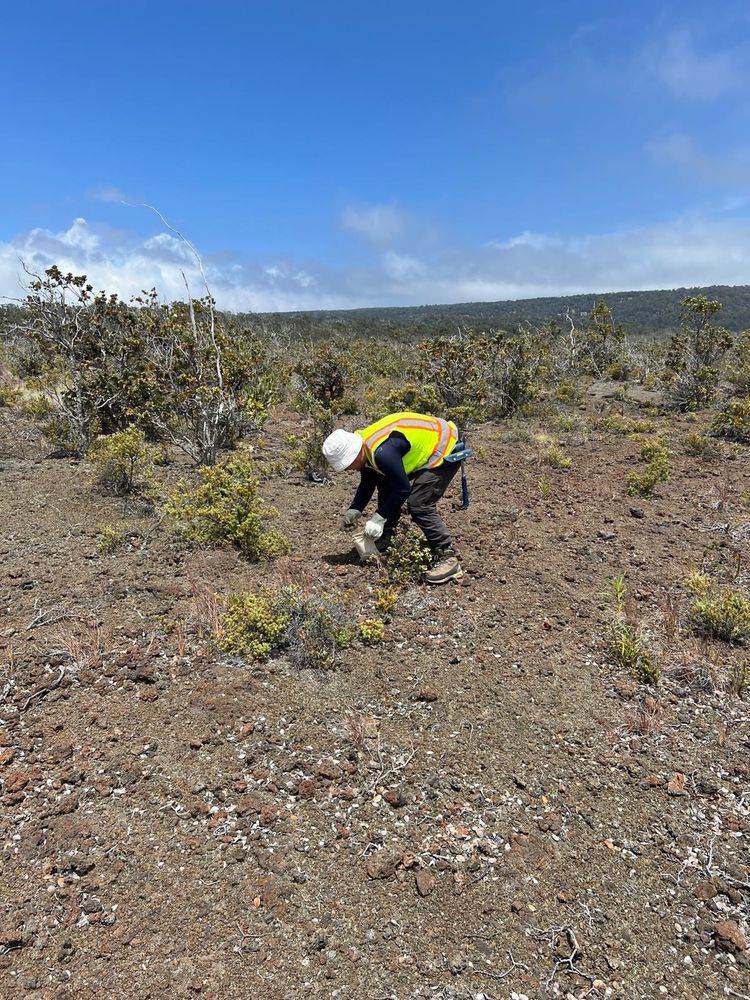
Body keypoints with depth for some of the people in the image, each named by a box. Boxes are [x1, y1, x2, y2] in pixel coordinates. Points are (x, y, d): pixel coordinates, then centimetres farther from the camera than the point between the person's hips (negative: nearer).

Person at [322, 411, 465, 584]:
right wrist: (354, 510, 0)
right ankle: (381, 544, 26)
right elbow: (367, 484, 11)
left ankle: (447, 558, -13)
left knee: (419, 504, -20)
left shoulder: (383, 453, -34)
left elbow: (403, 489, -25)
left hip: (445, 450, -10)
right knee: (386, 488, 13)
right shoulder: (364, 445, -3)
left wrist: (379, 518, -18)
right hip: (424, 444, 10)